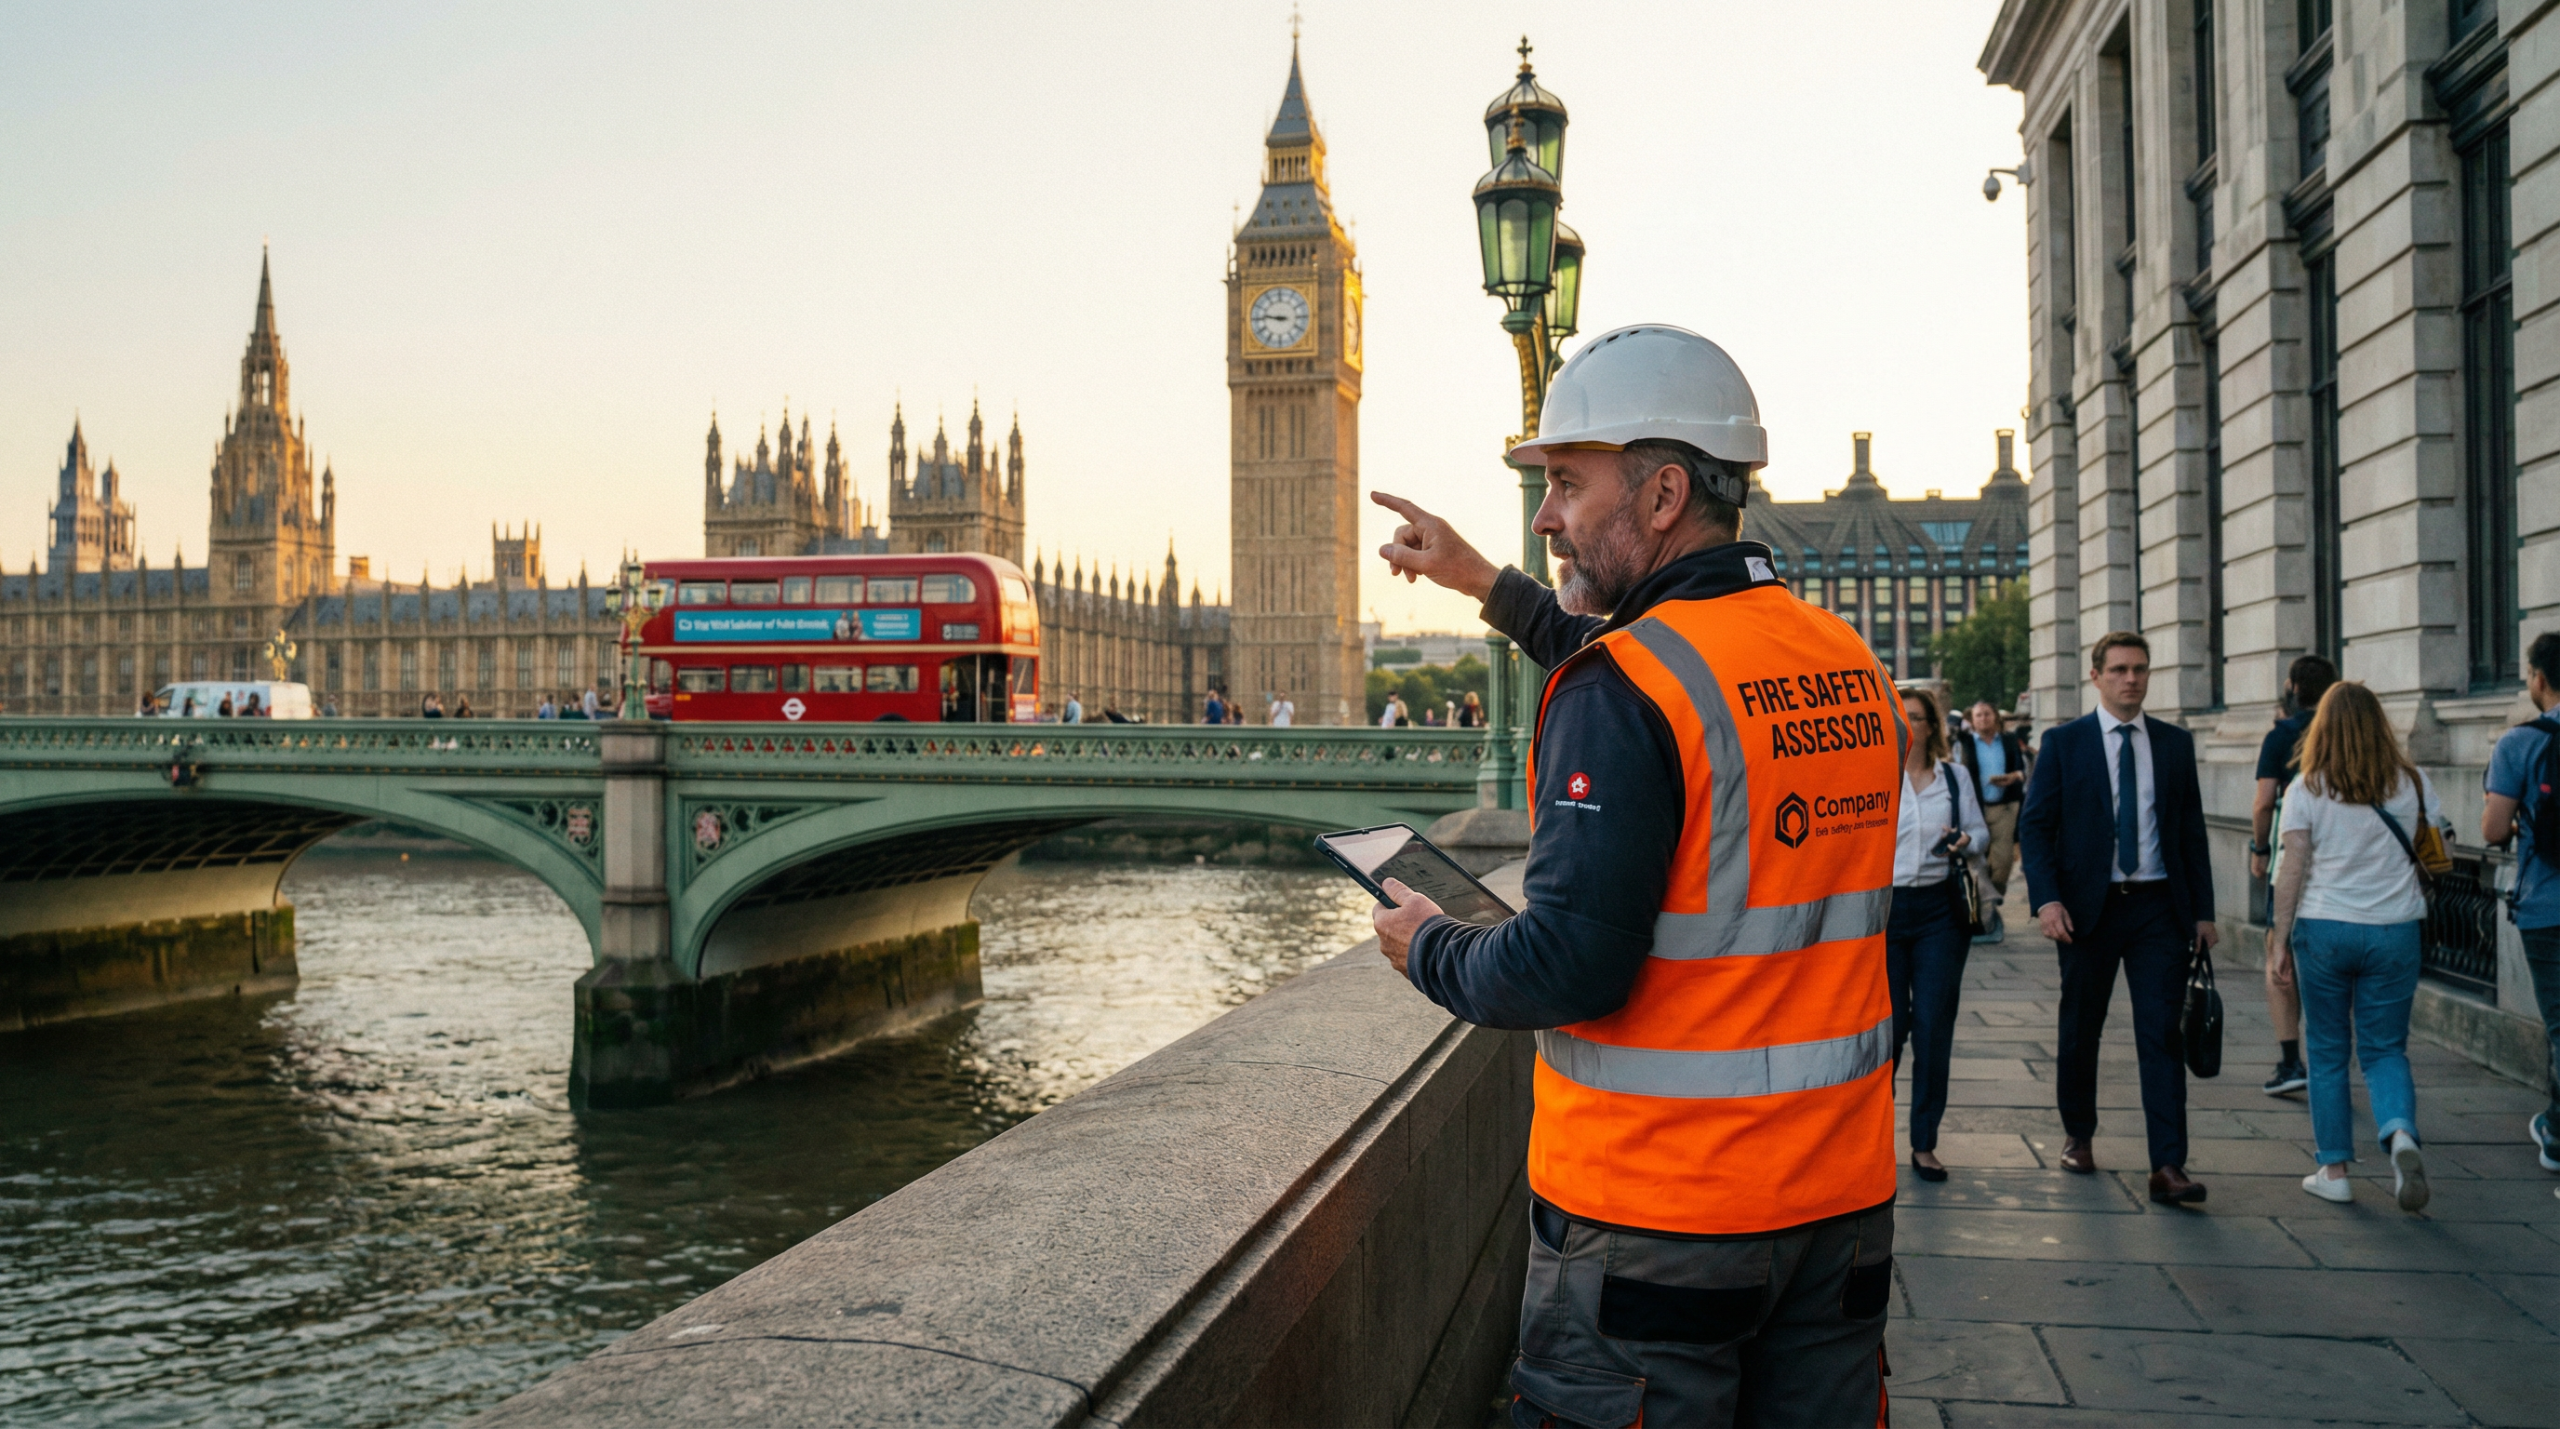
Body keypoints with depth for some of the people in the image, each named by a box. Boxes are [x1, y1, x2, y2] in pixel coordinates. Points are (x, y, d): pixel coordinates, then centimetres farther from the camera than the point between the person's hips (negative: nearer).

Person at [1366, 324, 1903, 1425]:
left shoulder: (1620, 686, -20)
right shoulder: (1848, 663, 5)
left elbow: (1570, 968, -24)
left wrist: (1427, 949, -3)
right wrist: (1484, 583, 28)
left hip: (1653, 1213, -7)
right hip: (1840, 1197, 7)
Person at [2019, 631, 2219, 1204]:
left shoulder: (2175, 743, 8)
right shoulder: (2063, 743, 0)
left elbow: (2192, 830, 11)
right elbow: (2035, 826, -3)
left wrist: (2203, 911, 7)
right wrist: (2046, 899, -15)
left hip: (2160, 906, 1)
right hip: (2088, 905, -1)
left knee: (2161, 1033, -5)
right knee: (2080, 1029, 11)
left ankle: (2168, 1167, -5)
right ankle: (2078, 1135, 30)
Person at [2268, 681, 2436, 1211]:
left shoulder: (2307, 788, -5)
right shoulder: (2412, 783, 1)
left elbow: (2292, 871, -7)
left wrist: (2279, 941, -3)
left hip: (2324, 928, -1)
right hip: (2394, 930, 1)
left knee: (2327, 1051, 10)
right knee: (2385, 1049, 10)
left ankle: (2334, 1169, 12)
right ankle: (2400, 1133, -18)